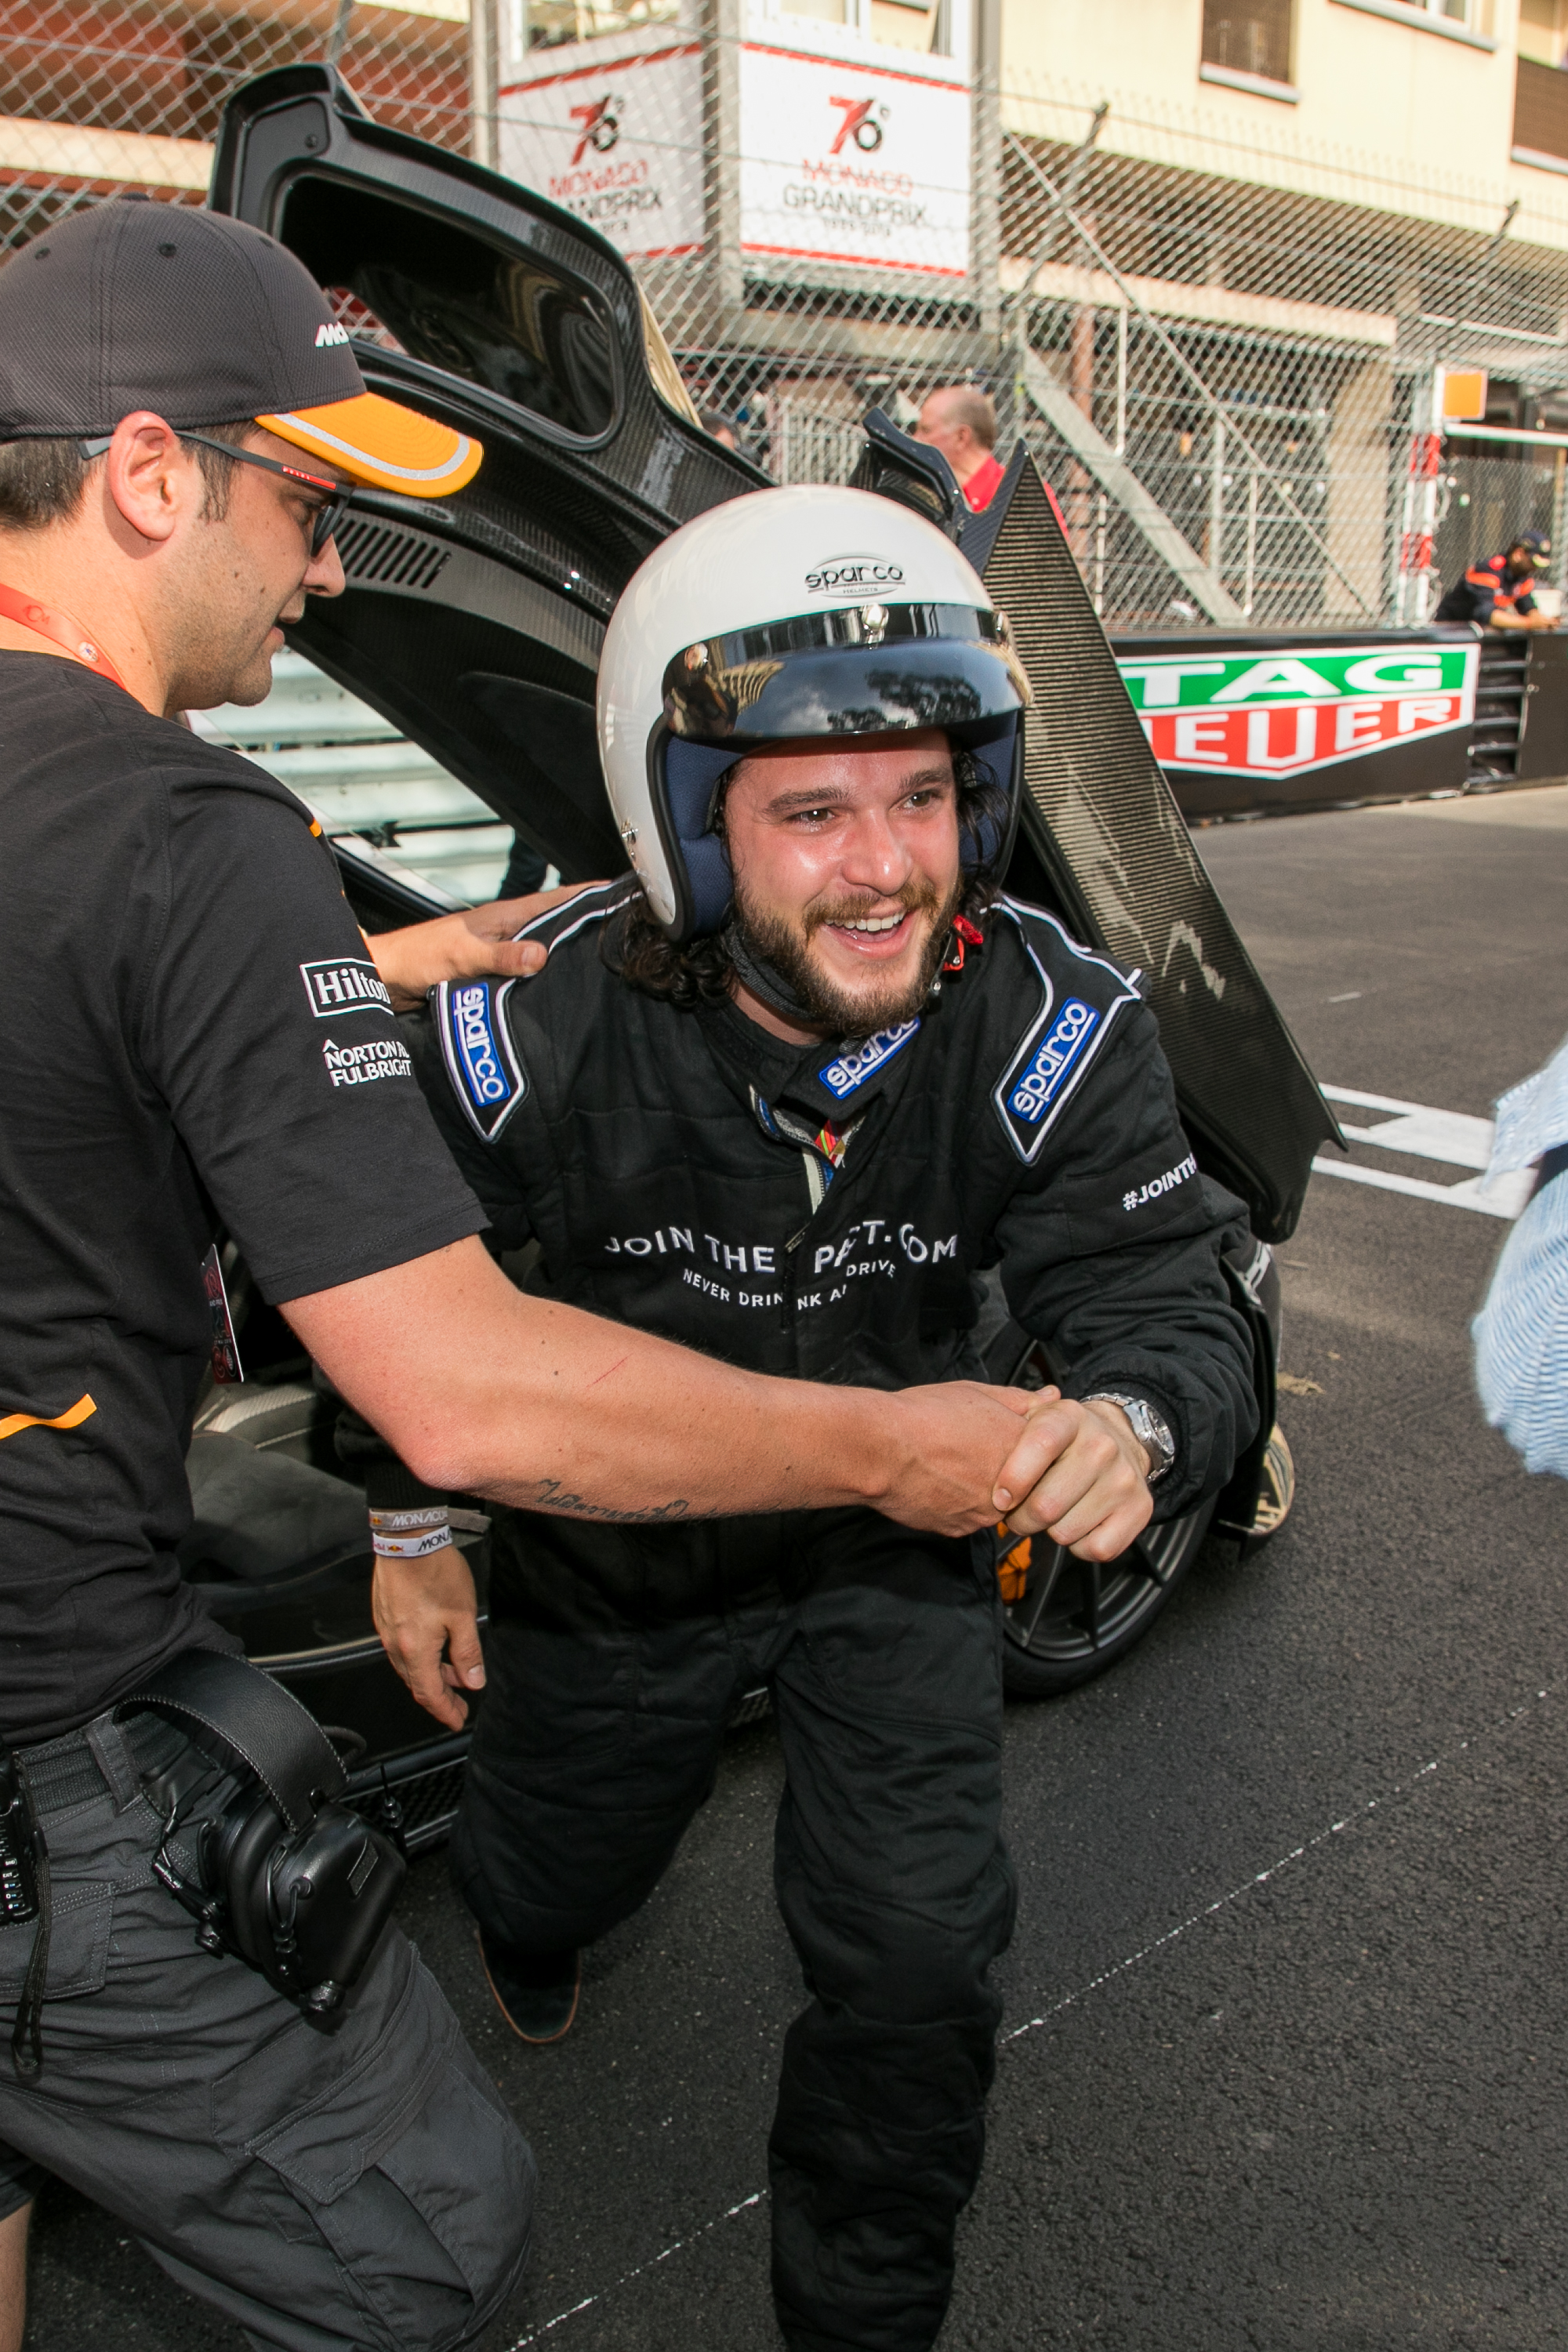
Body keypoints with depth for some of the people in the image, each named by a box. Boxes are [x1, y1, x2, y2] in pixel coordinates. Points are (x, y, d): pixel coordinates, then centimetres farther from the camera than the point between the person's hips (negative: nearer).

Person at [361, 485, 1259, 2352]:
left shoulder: (1049, 1027, -27)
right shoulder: (532, 1038, -29)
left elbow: (1170, 1304, -25)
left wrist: (1136, 1420, -49)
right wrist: (406, 1525, -1)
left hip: (892, 1539, 0)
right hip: (609, 1540, 0)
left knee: (915, 1953, -7)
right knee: (553, 1865, 23)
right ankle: (529, 1919, 67)